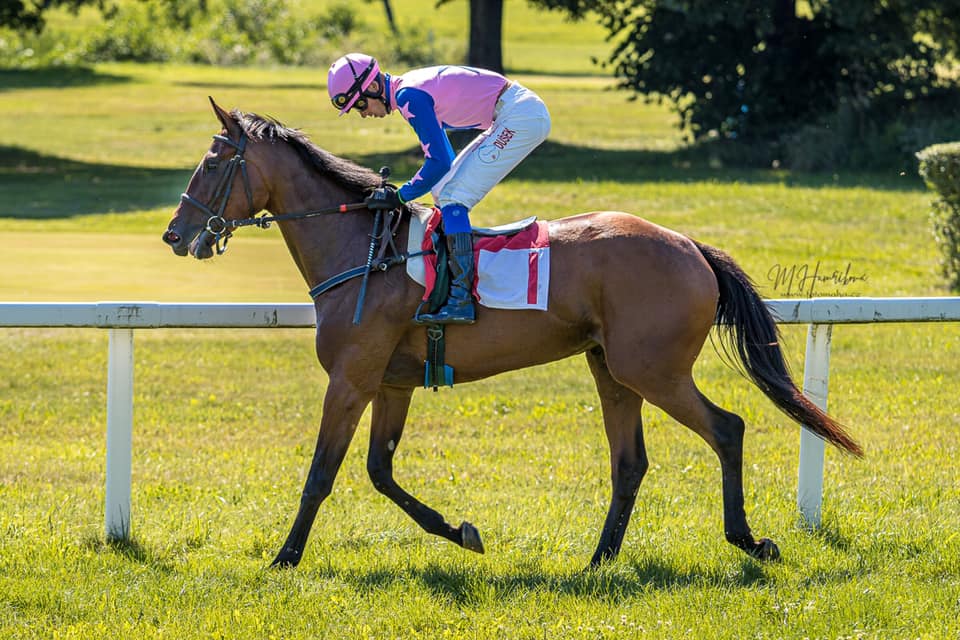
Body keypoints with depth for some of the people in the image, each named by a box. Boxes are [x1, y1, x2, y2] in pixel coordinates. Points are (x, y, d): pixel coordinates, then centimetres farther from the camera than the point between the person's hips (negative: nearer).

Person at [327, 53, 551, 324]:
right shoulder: (411, 89, 13)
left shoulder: (409, 97, -17)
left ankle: (461, 300, -20)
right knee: (443, 190, 16)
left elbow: (439, 162, -17)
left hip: (522, 116, -10)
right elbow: (443, 158, 23)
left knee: (452, 197, -14)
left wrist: (400, 196, -8)